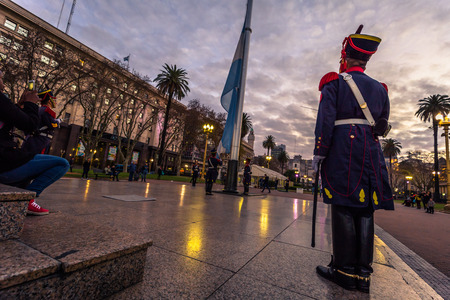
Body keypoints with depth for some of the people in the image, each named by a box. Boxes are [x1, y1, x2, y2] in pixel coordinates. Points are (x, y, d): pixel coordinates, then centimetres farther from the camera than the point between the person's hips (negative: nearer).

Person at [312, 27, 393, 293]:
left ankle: (345, 270, 5)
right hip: (372, 152, 6)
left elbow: (326, 120, -8)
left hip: (342, 150, -5)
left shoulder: (334, 82, 4)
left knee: (344, 208, -3)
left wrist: (318, 152, -8)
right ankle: (363, 273, 12)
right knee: (365, 210, 5)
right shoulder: (379, 87, 20)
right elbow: (382, 126, 18)